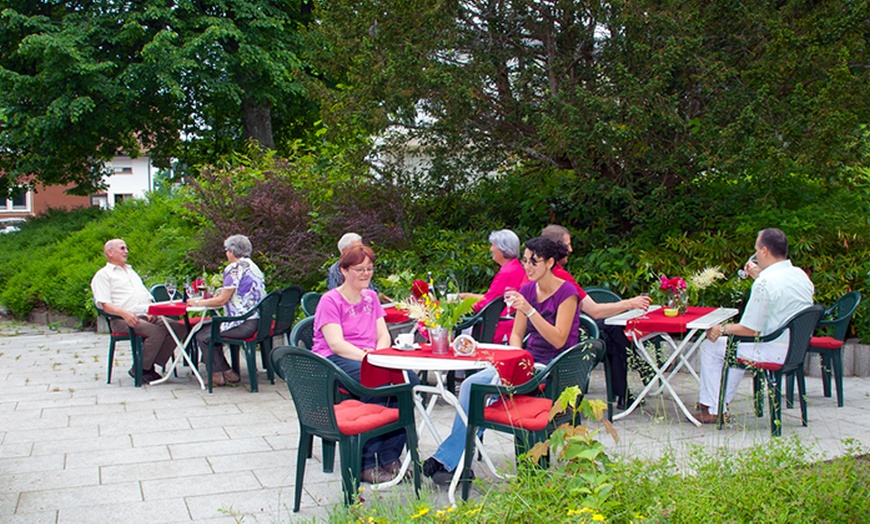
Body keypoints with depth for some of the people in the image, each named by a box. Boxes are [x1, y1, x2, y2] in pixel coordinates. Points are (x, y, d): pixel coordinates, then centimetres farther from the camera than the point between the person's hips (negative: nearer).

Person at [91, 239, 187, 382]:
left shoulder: (131, 272, 33)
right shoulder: (103, 275, 8)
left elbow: (147, 297, 28)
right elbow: (104, 305, -6)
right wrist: (124, 313, -24)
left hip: (146, 317, 7)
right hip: (123, 321, -7)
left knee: (180, 328, -15)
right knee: (157, 331, -32)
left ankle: (151, 365, -12)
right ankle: (140, 369, -15)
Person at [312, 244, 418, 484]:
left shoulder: (371, 298, 20)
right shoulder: (330, 301, 0)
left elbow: (383, 335, 13)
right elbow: (336, 343, -13)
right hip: (334, 362, -6)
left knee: (410, 381, -24)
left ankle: (389, 458, -16)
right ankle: (366, 463, -27)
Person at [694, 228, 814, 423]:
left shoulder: (764, 283, -23)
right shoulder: (800, 275, 4)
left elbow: (749, 329, -19)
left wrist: (721, 329, -3)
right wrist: (760, 276, 24)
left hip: (776, 352, -9)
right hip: (797, 348, 9)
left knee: (710, 346, 5)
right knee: (737, 345, 31)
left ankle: (712, 410, 13)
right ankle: (722, 402, 35)